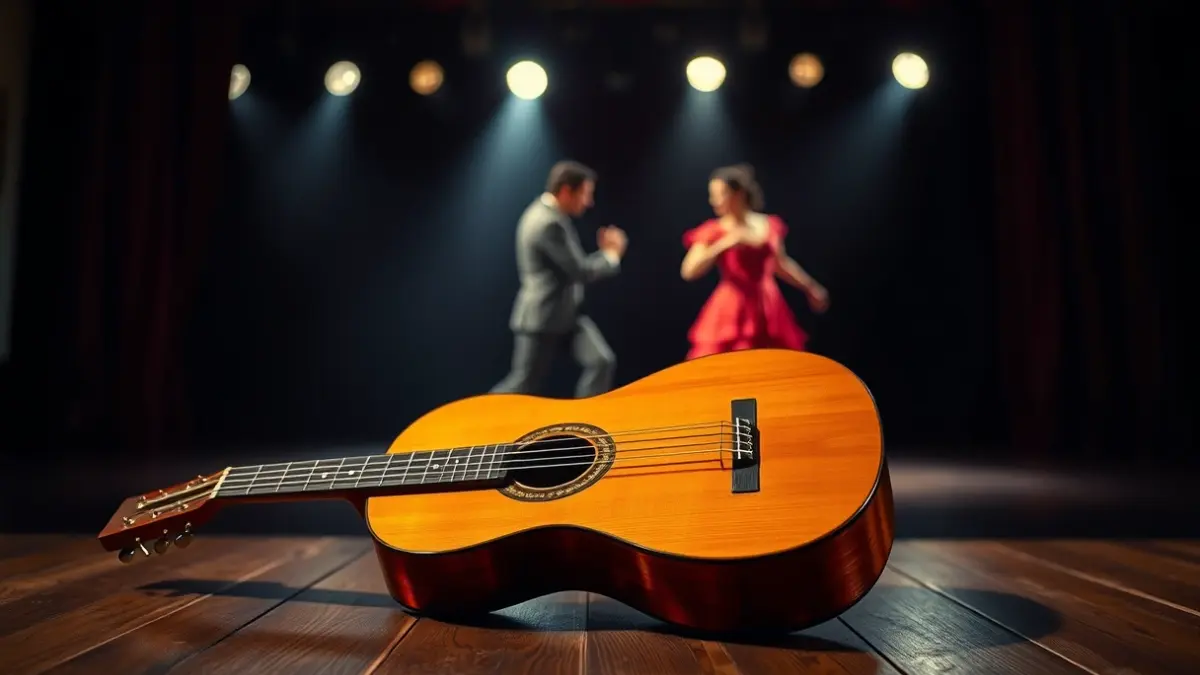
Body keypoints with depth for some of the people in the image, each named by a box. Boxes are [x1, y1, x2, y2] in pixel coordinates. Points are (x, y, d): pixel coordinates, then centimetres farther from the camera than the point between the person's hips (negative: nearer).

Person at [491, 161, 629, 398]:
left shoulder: (554, 217, 10)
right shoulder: (548, 223, -23)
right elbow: (580, 271, -21)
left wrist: (606, 252, 6)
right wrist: (613, 256, -4)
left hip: (565, 314, 9)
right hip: (541, 319, -9)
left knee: (602, 362, -2)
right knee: (523, 385, 2)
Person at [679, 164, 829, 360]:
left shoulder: (768, 225, 5)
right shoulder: (713, 232, -4)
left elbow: (781, 264, 20)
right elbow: (688, 271, -16)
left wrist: (811, 288, 20)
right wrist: (724, 244, -23)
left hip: (767, 309, 3)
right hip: (732, 311, -3)